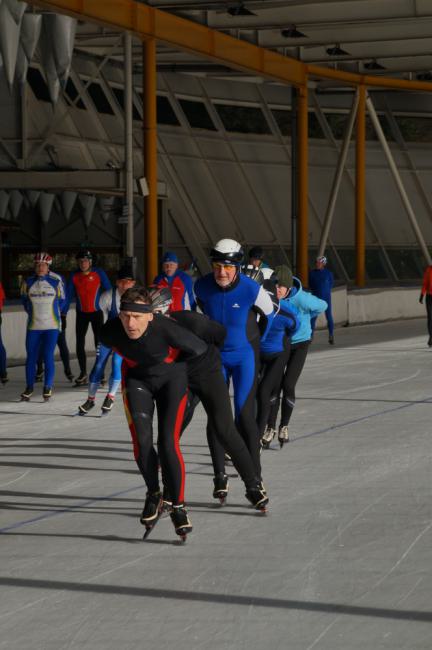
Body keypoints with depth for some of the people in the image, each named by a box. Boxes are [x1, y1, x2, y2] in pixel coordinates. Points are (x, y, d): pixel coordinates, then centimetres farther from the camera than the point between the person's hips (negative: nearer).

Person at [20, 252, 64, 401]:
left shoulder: (56, 282, -3)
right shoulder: (28, 283, 1)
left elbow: (61, 300, 11)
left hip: (51, 326, -2)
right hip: (33, 326, 2)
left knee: (48, 356, -6)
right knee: (31, 357, 4)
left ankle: (48, 387, 5)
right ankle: (29, 387, 16)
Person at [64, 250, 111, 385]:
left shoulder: (99, 273, -9)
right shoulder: (74, 276, -2)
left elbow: (108, 292, -4)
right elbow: (68, 296, 1)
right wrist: (63, 314, -3)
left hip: (97, 312, -3)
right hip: (81, 313, 3)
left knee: (99, 342, -4)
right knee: (79, 344, 2)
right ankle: (83, 374, 12)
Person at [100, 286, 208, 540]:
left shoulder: (167, 329, -35)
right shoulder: (110, 332, -24)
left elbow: (199, 348, -17)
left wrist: (168, 362, -5)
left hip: (171, 378, -3)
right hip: (137, 378, 3)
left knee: (168, 443, -13)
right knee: (142, 440, -12)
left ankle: (179, 506, 3)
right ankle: (153, 494, 13)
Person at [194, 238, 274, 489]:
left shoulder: (252, 290, -21)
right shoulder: (202, 286, -13)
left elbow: (268, 314, -1)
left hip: (244, 357, -3)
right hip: (215, 355, 3)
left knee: (244, 416, -8)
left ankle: (255, 475, 2)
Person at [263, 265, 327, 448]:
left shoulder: (301, 298, -27)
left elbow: (322, 306, -7)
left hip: (300, 343, -2)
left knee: (288, 385, -11)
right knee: (275, 385, -5)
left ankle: (284, 426, 11)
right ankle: (270, 428, 9)